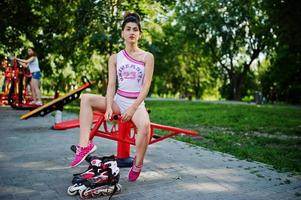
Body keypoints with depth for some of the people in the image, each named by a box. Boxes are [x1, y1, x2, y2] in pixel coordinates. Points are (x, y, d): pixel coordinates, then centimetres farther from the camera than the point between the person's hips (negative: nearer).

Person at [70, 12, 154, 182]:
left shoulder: (147, 57, -1)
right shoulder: (115, 58, 7)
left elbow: (146, 86, -8)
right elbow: (111, 85, -1)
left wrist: (132, 108, -19)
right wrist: (109, 107, -18)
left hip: (137, 103, -3)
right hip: (118, 100, 4)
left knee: (145, 124, -36)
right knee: (86, 98, -17)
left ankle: (137, 165, -14)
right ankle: (85, 145, -23)